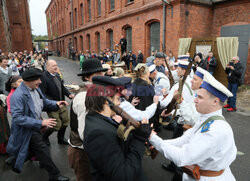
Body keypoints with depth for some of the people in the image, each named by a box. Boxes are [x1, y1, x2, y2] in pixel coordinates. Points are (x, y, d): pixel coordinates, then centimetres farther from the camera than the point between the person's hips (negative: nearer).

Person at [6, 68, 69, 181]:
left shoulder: (36, 89, 0)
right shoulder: (18, 95, -26)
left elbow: (44, 102, 12)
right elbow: (17, 118, -29)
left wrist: (56, 104, -9)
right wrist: (41, 123, -34)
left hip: (36, 126, 9)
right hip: (27, 129, -9)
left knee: (33, 149, 26)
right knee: (43, 152, -2)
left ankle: (16, 163, 52)